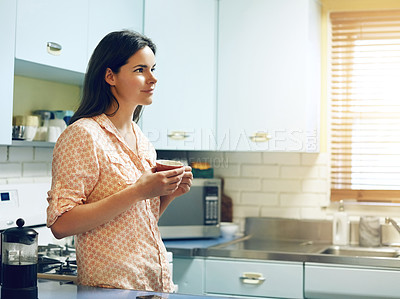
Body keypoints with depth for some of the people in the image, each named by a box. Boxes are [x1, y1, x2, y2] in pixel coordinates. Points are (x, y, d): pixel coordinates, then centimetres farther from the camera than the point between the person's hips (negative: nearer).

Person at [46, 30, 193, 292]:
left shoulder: (142, 141, 10)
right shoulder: (83, 135, -13)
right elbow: (61, 224, -20)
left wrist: (168, 194, -1)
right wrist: (138, 192, -22)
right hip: (111, 287, -7)